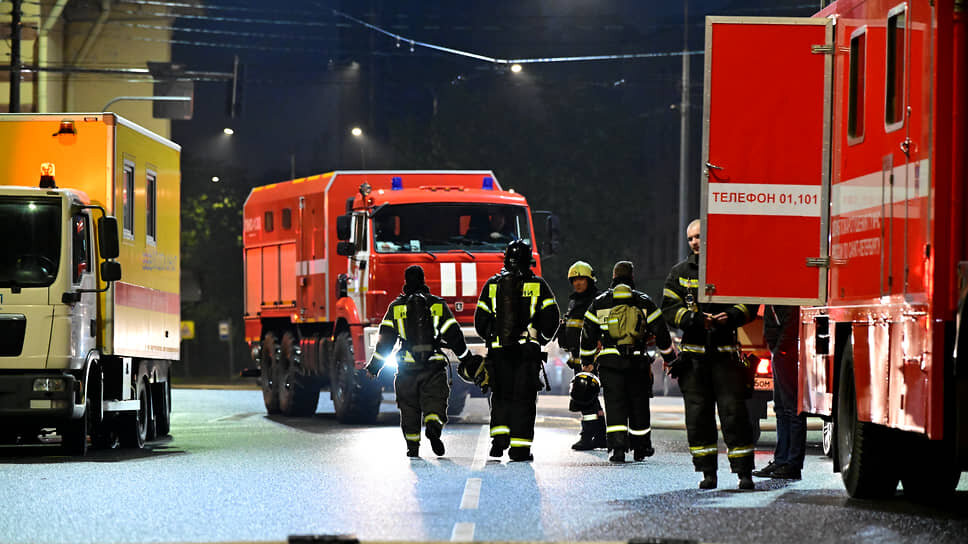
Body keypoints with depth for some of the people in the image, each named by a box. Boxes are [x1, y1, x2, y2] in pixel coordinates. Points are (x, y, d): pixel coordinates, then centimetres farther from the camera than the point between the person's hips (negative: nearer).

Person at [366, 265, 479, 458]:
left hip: (407, 367, 1)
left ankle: (413, 447, 11)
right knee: (435, 400, 0)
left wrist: (374, 365, 12)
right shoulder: (438, 305, 5)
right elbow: (453, 334, 6)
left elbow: (385, 339, 4)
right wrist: (467, 358, 17)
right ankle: (434, 426, -31)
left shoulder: (395, 307, 5)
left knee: (409, 406, 11)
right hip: (434, 366, -1)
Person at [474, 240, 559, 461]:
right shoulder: (537, 285, 1)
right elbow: (551, 317, -1)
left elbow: (480, 320, 6)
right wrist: (541, 339, 13)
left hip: (498, 350, 1)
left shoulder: (492, 284, 5)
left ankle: (499, 437, 0)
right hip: (528, 350, -1)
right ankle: (519, 447, -1)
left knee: (501, 396, 15)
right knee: (523, 397, 3)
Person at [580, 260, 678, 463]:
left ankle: (617, 447, -14)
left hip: (609, 362, 0)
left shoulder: (600, 302, 5)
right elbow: (660, 332, 7)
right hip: (638, 361, 0)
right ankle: (640, 448, 21)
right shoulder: (644, 302, 4)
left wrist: (586, 360, 19)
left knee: (614, 404, -1)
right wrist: (669, 356, 19)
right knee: (638, 405, 13)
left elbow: (588, 334, 8)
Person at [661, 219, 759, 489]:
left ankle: (744, 473, -3)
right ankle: (708, 473, 9)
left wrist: (731, 316, -15)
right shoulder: (679, 273, 11)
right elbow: (669, 308, 3)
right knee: (698, 415, 2)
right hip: (693, 353, 2)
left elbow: (750, 303, 5)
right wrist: (696, 319, -14)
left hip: (725, 352, -2)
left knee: (734, 412, -6)